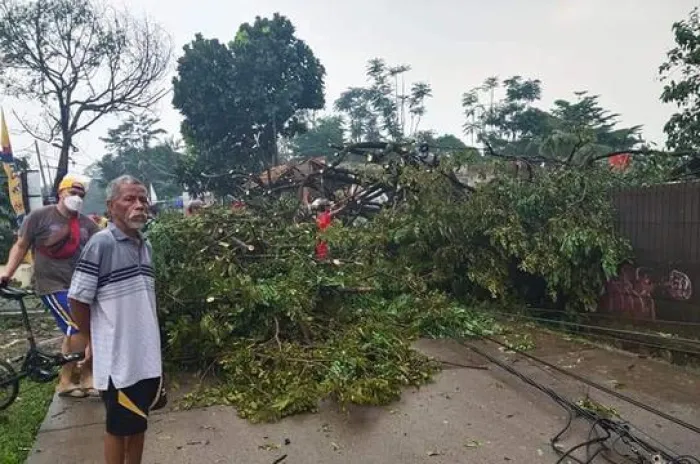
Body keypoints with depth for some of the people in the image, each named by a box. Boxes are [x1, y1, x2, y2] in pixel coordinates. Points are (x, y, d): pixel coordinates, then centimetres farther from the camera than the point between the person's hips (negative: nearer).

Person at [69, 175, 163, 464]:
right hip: (117, 357, -6)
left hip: (147, 355, 6)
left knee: (139, 423, 19)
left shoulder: (145, 245, 6)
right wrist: (93, 341, 0)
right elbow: (77, 300, -11)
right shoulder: (101, 244, -15)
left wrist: (152, 341, 14)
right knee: (118, 427, 11)